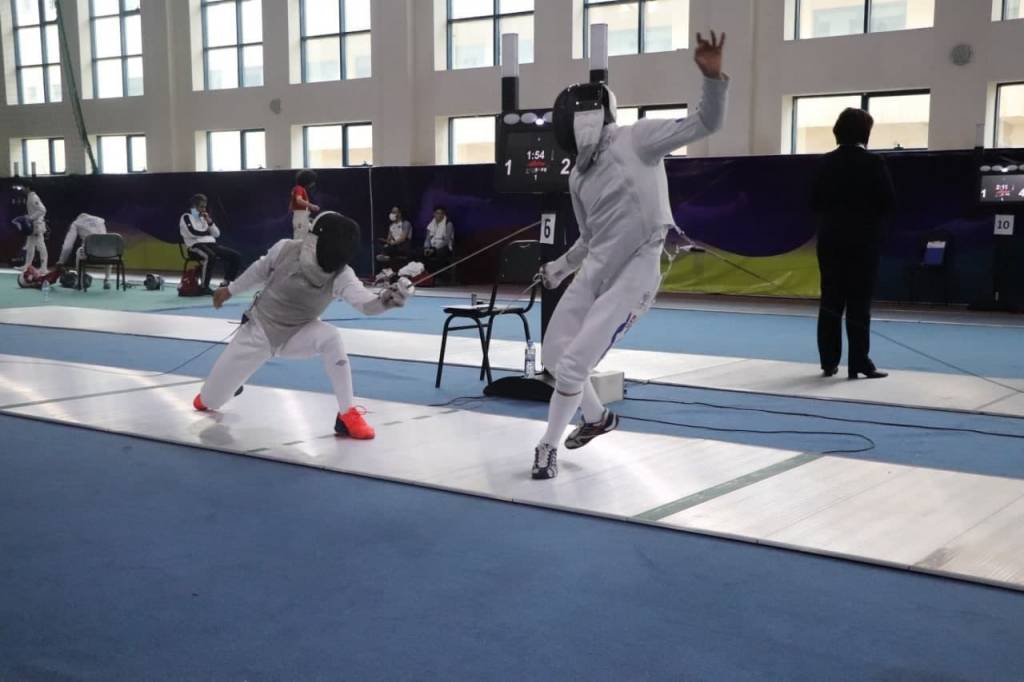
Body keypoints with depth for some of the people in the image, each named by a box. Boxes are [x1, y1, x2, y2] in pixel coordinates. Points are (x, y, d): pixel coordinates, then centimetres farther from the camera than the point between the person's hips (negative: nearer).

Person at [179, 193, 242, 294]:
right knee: (210, 256, -41)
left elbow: (217, 234, 19)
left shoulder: (205, 218, 26)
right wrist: (207, 232, 3)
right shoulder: (186, 217, 4)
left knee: (236, 256, -8)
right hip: (196, 246, -7)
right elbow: (192, 232, -12)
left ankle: (225, 284, -5)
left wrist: (209, 222, 4)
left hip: (211, 245, 7)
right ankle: (205, 287, -34)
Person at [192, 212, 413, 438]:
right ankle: (211, 394, 45)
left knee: (330, 337, -36)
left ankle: (347, 415, -25)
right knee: (210, 401, 4)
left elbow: (367, 304, -44)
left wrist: (386, 299, -65)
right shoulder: (286, 249, -24)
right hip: (258, 332, 0)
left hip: (297, 334, 0)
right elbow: (260, 269, -2)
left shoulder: (341, 274, -26)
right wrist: (230, 290, 12)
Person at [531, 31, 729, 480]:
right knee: (553, 354, 14)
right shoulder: (578, 177, 10)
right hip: (593, 274, 8)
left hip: (631, 278, -8)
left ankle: (547, 447, 10)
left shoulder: (636, 138, -8)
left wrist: (713, 76, -30)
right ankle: (596, 418, 40)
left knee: (573, 365, -11)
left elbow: (706, 124, -15)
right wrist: (561, 268, 24)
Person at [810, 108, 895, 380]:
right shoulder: (873, 163, -9)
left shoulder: (826, 162, 2)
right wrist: (869, 212, 11)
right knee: (858, 303, 0)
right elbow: (888, 201, -7)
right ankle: (859, 363, 1)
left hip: (830, 238, 4)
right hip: (862, 239, -4)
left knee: (830, 301, 9)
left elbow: (814, 201, 5)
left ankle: (829, 362, 12)